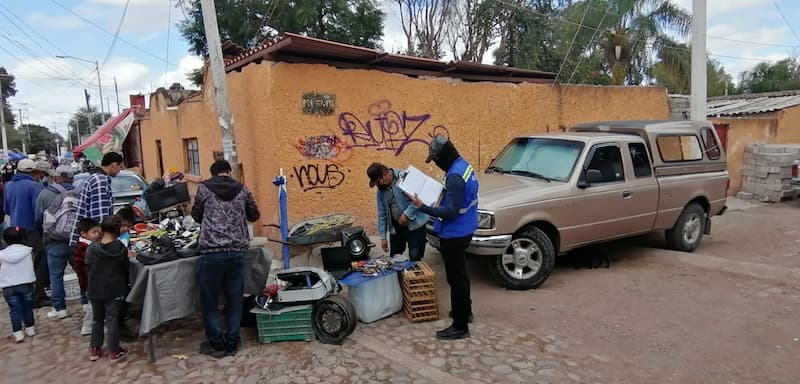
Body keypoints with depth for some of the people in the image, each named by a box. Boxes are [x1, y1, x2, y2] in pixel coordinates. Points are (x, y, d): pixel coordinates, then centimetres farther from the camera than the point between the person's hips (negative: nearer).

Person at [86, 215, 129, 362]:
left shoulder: (91, 248, -7)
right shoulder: (120, 248, -13)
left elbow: (88, 268, 1)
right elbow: (125, 268, -2)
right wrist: (124, 284, 15)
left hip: (95, 290, 3)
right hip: (114, 290, -3)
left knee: (97, 319, 17)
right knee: (112, 320, 4)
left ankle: (95, 350, 25)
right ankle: (114, 351, 11)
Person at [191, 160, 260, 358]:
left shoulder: (204, 189, 3)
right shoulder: (242, 190, 8)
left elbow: (196, 216, 16)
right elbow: (254, 215, 19)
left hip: (212, 252, -2)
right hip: (237, 251, 2)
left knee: (209, 300, 13)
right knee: (235, 300, 13)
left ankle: (217, 345, 20)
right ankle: (232, 344, 20)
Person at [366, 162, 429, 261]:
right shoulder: (380, 190, 7)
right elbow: (382, 214, 11)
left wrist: (407, 214, -22)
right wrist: (383, 236, 7)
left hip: (415, 224, -6)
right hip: (396, 227, 6)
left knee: (415, 259, -3)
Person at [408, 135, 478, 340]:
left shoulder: (455, 177, -26)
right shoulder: (464, 165, 6)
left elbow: (451, 212, -27)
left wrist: (423, 207, -26)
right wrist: (440, 192, 12)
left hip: (454, 235, -10)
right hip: (463, 230, 10)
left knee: (456, 278, 0)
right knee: (460, 274, 24)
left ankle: (460, 326, 11)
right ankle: (465, 310, 41)